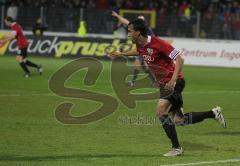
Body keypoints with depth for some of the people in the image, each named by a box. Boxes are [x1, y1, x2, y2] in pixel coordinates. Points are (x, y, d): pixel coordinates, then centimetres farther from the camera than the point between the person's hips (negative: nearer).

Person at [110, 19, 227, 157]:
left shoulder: (157, 43, -20)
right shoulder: (140, 46, 5)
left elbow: (179, 58, -21)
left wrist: (174, 79, -30)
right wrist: (122, 54, 33)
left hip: (174, 83, -8)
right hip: (163, 84, 8)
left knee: (161, 111, -21)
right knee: (179, 120, 5)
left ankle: (176, 148, -12)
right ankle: (214, 113, 20)